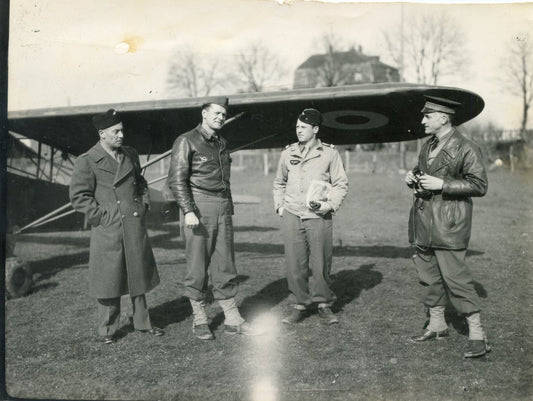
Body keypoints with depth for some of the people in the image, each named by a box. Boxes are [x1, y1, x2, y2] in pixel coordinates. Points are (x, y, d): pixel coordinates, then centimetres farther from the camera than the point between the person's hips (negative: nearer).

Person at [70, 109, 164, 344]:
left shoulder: (130, 155, 11)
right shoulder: (87, 162, -7)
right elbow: (78, 196, -9)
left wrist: (144, 204, 11)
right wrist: (102, 215, -13)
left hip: (135, 227, 5)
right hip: (108, 230, -5)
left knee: (138, 276, 13)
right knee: (109, 279, 2)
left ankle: (142, 323, 26)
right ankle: (107, 330, 16)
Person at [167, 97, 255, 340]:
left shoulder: (222, 144, 18)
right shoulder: (187, 142, -3)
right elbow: (177, 180, -10)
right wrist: (188, 211, -19)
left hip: (223, 210, 6)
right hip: (198, 209, -6)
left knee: (225, 265, 6)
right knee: (198, 266, 0)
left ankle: (232, 319, 11)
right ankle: (199, 320, 11)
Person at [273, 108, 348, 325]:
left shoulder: (329, 153, 2)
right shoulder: (287, 153, 11)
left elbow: (341, 184, 4)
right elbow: (279, 183, 23)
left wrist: (329, 204, -9)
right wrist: (279, 206, 11)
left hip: (319, 217, -2)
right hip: (291, 216, 2)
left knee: (321, 264, 2)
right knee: (295, 264, 2)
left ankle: (324, 305, 18)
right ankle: (299, 305, 15)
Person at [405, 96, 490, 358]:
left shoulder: (466, 149, -9)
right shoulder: (427, 147, 16)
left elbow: (479, 186, -13)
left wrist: (441, 184, -19)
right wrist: (412, 179, 5)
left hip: (449, 223, -8)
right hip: (423, 219, 8)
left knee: (455, 276, -9)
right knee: (428, 275, 13)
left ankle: (477, 335, -1)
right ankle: (436, 325, 27)